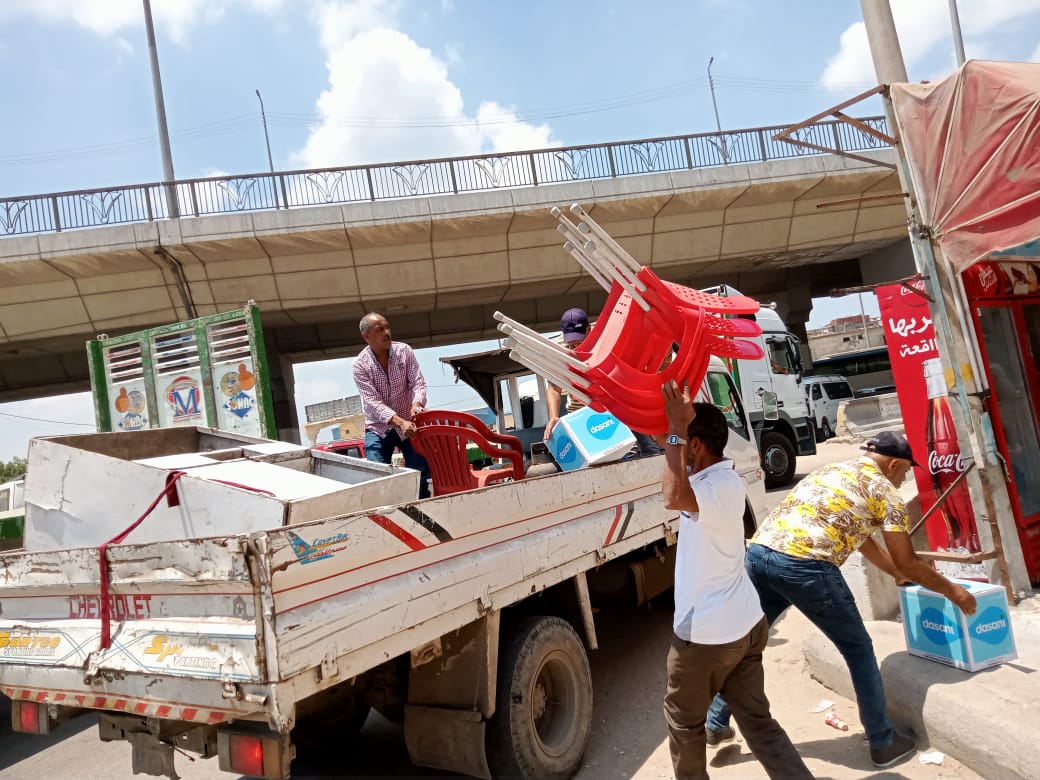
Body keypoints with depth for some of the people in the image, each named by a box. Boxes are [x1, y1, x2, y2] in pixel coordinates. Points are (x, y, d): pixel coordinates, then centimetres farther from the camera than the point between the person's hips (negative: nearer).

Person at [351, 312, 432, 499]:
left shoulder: (404, 351, -6)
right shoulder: (360, 364, -12)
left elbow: (418, 382, -10)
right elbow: (373, 401, -21)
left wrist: (417, 404, -32)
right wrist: (400, 422, -34)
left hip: (408, 423, 1)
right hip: (378, 428, -1)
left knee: (421, 471, -5)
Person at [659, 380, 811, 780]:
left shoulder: (716, 488, -25)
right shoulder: (727, 477, 4)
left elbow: (673, 497, -46)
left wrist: (676, 430, -36)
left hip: (706, 634, -9)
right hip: (746, 624, 9)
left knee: (683, 721, 16)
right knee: (758, 721, 15)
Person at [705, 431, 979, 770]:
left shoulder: (831, 470, 31)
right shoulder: (884, 490, 10)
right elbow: (908, 562, 12)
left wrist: (897, 573, 51)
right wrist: (952, 591, 28)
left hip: (758, 553, 6)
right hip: (805, 566, -6)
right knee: (859, 650, 17)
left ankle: (715, 722, 33)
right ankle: (883, 743, 29)